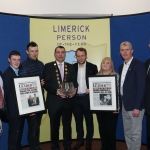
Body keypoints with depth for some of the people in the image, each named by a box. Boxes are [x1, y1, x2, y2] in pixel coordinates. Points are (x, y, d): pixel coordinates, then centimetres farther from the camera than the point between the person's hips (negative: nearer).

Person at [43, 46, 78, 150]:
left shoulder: (70, 67, 10)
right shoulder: (48, 66, 0)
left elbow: (74, 82, 6)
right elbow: (46, 83, -8)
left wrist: (74, 90, -15)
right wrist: (56, 91, -22)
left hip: (68, 101, 3)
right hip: (54, 101, -2)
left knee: (67, 125, 12)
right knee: (54, 125, 10)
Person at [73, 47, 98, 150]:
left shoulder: (92, 67, -2)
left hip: (87, 97, -2)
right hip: (76, 98, 3)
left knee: (89, 121, 8)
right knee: (78, 121, 13)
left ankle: (89, 142, 22)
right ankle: (80, 140, 27)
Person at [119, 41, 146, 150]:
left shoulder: (139, 65, -12)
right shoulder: (121, 67, 13)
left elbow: (141, 87, -17)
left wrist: (137, 107, -20)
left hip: (134, 106, -7)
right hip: (125, 105, 8)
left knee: (135, 133, 3)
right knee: (127, 133, 16)